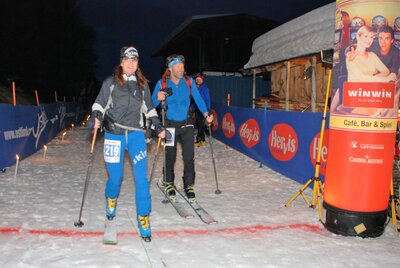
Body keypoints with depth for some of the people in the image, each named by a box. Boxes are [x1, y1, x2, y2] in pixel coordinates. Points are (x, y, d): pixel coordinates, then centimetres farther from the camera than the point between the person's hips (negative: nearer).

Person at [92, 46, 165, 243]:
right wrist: (97, 116, -15)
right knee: (115, 177, 3)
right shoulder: (110, 82, 6)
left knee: (141, 178, -8)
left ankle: (143, 221, 1)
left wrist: (158, 127, 15)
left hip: (136, 133, 2)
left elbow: (149, 108, 22)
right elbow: (99, 104, 5)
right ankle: (110, 211, 33)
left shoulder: (142, 84, 14)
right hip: (114, 133, -1)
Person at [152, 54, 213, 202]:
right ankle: (169, 183, 28)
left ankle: (189, 186, 15)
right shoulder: (161, 83, -9)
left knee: (189, 157, -1)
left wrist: (205, 114, -18)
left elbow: (198, 98, -4)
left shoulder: (189, 81, -4)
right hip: (170, 125, -1)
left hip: (186, 124, 2)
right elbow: (152, 104, -7)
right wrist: (158, 99, -29)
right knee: (170, 157, 6)